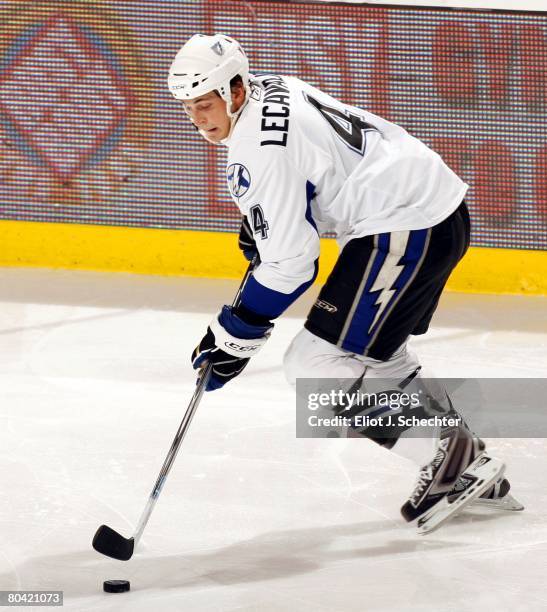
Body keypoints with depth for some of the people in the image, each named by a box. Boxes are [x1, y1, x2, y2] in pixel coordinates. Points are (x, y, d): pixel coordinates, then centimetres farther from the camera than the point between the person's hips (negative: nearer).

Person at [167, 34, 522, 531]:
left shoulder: (260, 147, -19)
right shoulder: (269, 92, 11)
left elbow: (289, 264, -18)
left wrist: (234, 337, -11)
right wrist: (258, 223, 27)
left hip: (407, 225, -11)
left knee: (317, 364, -9)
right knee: (375, 354, 24)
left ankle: (450, 459, -5)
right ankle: (472, 464, 27)